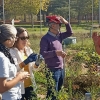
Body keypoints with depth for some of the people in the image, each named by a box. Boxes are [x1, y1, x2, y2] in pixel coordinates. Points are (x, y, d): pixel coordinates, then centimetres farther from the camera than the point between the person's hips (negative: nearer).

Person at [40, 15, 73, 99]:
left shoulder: (58, 36, 8)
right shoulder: (46, 38, -14)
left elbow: (70, 33, 20)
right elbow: (42, 54, -21)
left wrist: (66, 23, 5)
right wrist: (56, 52, -30)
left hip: (61, 69, 8)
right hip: (53, 70, -8)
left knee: (58, 91, 18)